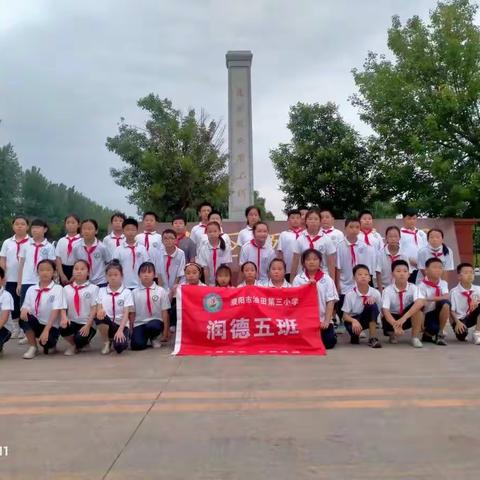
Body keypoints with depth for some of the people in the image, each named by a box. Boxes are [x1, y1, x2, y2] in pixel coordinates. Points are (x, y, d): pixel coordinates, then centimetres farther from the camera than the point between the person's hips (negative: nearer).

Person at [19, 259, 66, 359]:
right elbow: (25, 307, 3)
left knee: (46, 341, -32)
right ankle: (33, 347, -7)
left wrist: (46, 330, -24)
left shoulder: (58, 288, -7)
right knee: (24, 318, -26)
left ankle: (51, 345, 9)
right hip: (36, 323, 4)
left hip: (51, 326, -4)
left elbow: (56, 311, -15)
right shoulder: (31, 289, 5)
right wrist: (24, 309, -24)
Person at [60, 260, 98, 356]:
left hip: (87, 323, -3)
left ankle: (78, 346, 12)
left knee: (79, 339, -29)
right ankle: (73, 344, 4)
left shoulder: (93, 288, -4)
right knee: (63, 328, -29)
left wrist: (88, 325, -17)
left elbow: (94, 308, -8)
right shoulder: (67, 288, 6)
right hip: (72, 322, 3)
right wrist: (64, 317, -21)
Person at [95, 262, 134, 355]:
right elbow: (98, 310, -1)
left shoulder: (127, 292, -2)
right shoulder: (102, 291, 6)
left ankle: (119, 337, 8)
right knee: (99, 317, -33)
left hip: (121, 325, -2)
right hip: (106, 323, 3)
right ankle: (106, 342, -5)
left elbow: (126, 314, -10)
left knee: (119, 347, -31)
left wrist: (120, 330, -24)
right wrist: (100, 312, -27)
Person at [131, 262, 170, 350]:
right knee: (137, 345, -26)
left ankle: (155, 337, -2)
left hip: (155, 322, 0)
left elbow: (164, 312, 0)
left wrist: (165, 332, -3)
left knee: (152, 326, -37)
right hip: (139, 323, 1)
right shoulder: (134, 293, 4)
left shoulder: (161, 291, -1)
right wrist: (131, 331, 4)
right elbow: (132, 313, 6)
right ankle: (147, 336, 9)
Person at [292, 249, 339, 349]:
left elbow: (330, 302, -2)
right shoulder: (298, 279, 0)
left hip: (323, 320, 0)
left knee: (329, 342, -13)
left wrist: (326, 321, -10)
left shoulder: (327, 279, 2)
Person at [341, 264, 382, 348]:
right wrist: (354, 321, -33)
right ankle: (355, 335, 4)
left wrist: (373, 300, -24)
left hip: (369, 319, 2)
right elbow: (345, 315, -12)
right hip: (354, 319, -1)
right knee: (353, 327, -37)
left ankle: (373, 338, -22)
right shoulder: (350, 295, -15)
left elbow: (380, 311, -6)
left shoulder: (375, 293, -12)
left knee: (372, 305, -28)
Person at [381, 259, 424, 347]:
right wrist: (395, 325, -47)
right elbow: (385, 311, -28)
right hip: (392, 317, -2)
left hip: (409, 317, 2)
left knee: (417, 306, -29)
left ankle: (415, 337, -16)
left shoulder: (413, 288, -16)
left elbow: (420, 303, -36)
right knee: (385, 323, -37)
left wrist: (403, 318, -48)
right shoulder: (387, 290, -18)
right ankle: (393, 334, 2)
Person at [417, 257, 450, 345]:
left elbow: (447, 297, -20)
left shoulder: (443, 283, -2)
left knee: (445, 303, -29)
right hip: (427, 314, -3)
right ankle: (428, 334, 11)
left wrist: (432, 299, -30)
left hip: (438, 312, 3)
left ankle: (440, 333, -10)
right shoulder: (422, 286, -14)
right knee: (434, 329, -32)